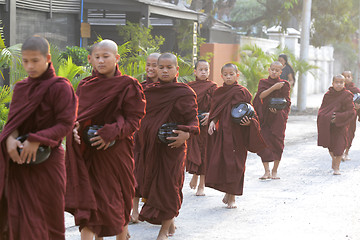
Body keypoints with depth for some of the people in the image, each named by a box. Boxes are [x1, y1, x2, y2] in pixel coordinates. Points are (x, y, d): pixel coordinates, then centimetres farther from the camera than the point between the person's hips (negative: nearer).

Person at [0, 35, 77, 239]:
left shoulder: (60, 87, -6)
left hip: (47, 161, -4)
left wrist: (37, 140, -23)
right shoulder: (21, 88, 10)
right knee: (18, 217, 2)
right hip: (19, 162, 4)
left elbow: (66, 125, -11)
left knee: (48, 216, 4)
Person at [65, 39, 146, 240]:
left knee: (117, 201, 6)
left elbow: (134, 120, -6)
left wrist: (111, 133, -20)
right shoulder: (85, 86, 9)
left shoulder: (128, 86, -3)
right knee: (87, 200, -4)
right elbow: (76, 114, 12)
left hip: (115, 152, -3)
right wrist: (74, 128, -11)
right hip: (87, 153, 3)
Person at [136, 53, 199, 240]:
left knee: (167, 184, -2)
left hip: (171, 147, -6)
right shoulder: (149, 91, 9)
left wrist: (186, 133, -29)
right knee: (151, 182, 12)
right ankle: (169, 222, 31)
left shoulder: (184, 93, -8)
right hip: (150, 146, 6)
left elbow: (192, 119, -10)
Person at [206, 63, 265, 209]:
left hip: (237, 133, -4)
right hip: (222, 132, 4)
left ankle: (232, 197, 6)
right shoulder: (218, 92, 10)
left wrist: (248, 121, -19)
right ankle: (227, 193, 18)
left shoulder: (242, 92, -2)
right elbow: (215, 112, 15)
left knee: (234, 164, -3)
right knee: (219, 162, 1)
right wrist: (212, 122, -2)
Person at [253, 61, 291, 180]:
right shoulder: (263, 82, 8)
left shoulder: (284, 84, 5)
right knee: (264, 143, -5)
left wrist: (278, 109, -14)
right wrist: (273, 88, -18)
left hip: (278, 117, -1)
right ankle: (267, 171, -1)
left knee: (277, 143, -2)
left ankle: (274, 171, 9)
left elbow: (287, 102, 3)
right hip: (264, 117, 1)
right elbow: (261, 95, -10)